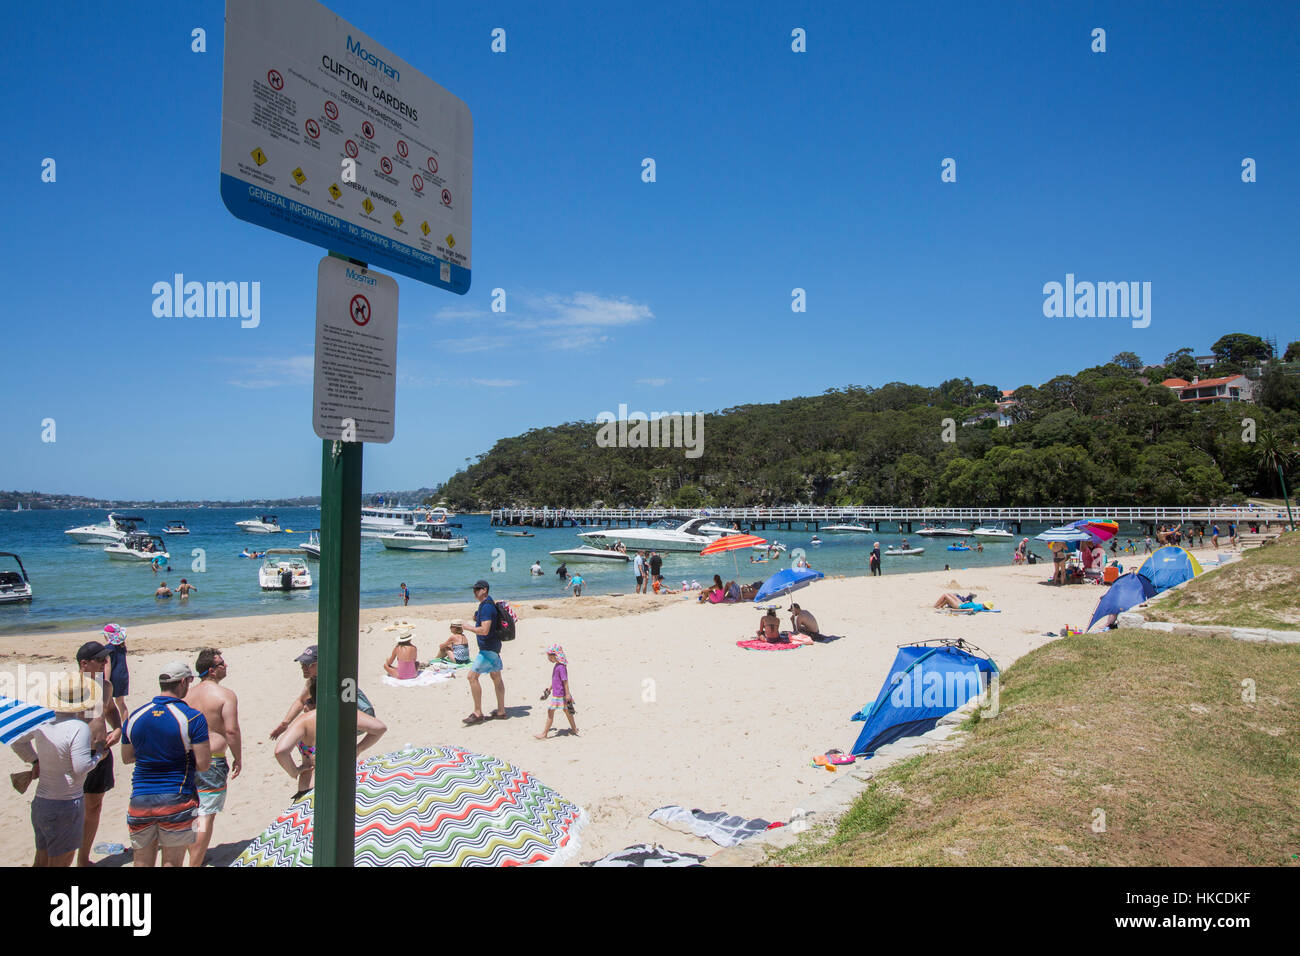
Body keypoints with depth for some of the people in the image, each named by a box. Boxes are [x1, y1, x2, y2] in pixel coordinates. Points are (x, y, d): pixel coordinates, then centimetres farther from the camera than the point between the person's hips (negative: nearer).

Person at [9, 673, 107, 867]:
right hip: (66, 805, -7)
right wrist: (98, 754, -5)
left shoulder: (43, 722, 1)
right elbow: (80, 768, -22)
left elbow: (17, 742, 17)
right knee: (60, 862, 4)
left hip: (40, 801, 7)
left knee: (41, 860, 18)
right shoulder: (79, 728, -21)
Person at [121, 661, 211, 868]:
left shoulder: (134, 717, 3)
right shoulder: (193, 718, -12)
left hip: (140, 800, 4)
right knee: (172, 861, 8)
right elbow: (203, 764, -13)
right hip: (177, 800, -4)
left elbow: (126, 758, 14)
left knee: (142, 861, 16)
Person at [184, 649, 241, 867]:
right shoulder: (225, 695, -13)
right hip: (212, 761, -7)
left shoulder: (187, 694, 7)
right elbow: (231, 730, -17)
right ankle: (195, 862, 1)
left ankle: (193, 854, 35)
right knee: (206, 814, 0)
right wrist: (238, 759, -5)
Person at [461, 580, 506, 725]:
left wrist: (468, 627, -14)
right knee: (496, 677, 13)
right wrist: (477, 619, 11)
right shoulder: (488, 604, 13)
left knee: (472, 676, -9)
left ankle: (477, 713, -4)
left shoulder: (486, 607, -20)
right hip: (493, 648, 11)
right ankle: (501, 711, 20)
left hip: (488, 648, -11)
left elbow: (484, 630, -26)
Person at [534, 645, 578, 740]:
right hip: (556, 693, 10)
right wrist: (549, 688, 29)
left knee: (550, 711, -3)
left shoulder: (561, 667, -23)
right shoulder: (557, 665, 7)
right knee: (566, 710, 18)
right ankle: (574, 729, 30)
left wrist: (567, 694, -20)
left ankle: (544, 734, 4)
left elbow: (565, 681, -22)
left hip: (558, 695, -10)